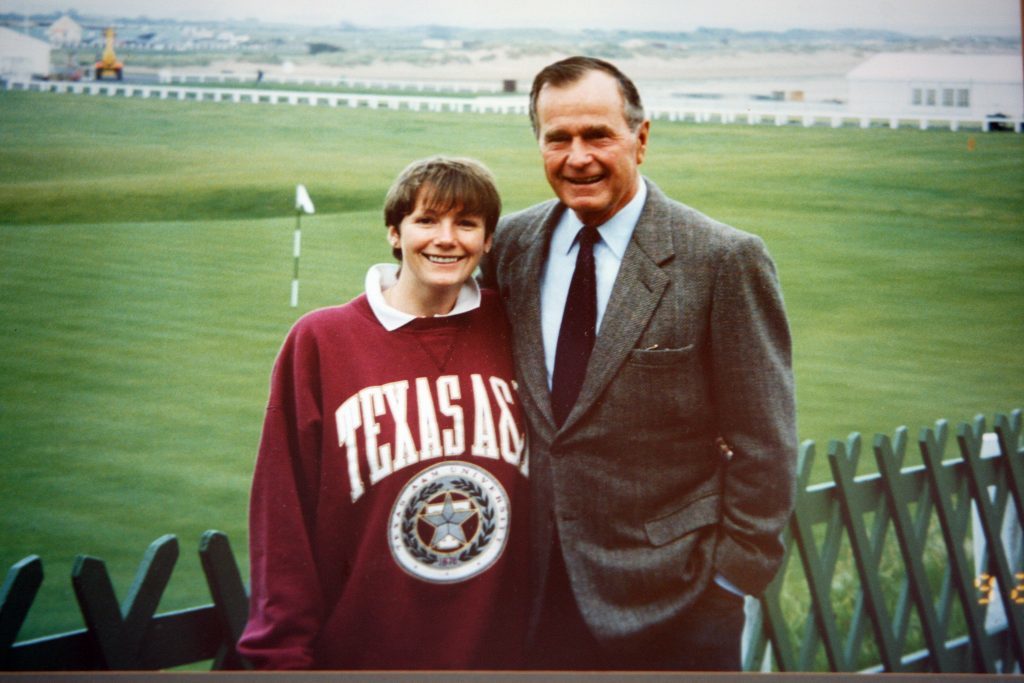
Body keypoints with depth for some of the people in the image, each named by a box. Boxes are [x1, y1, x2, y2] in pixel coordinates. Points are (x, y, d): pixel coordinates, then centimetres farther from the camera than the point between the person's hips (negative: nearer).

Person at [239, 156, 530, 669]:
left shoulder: (512, 333, 1)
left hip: (501, 647, 2)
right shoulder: (320, 342, -6)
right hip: (361, 653, -2)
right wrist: (284, 656, -5)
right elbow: (283, 516, -5)